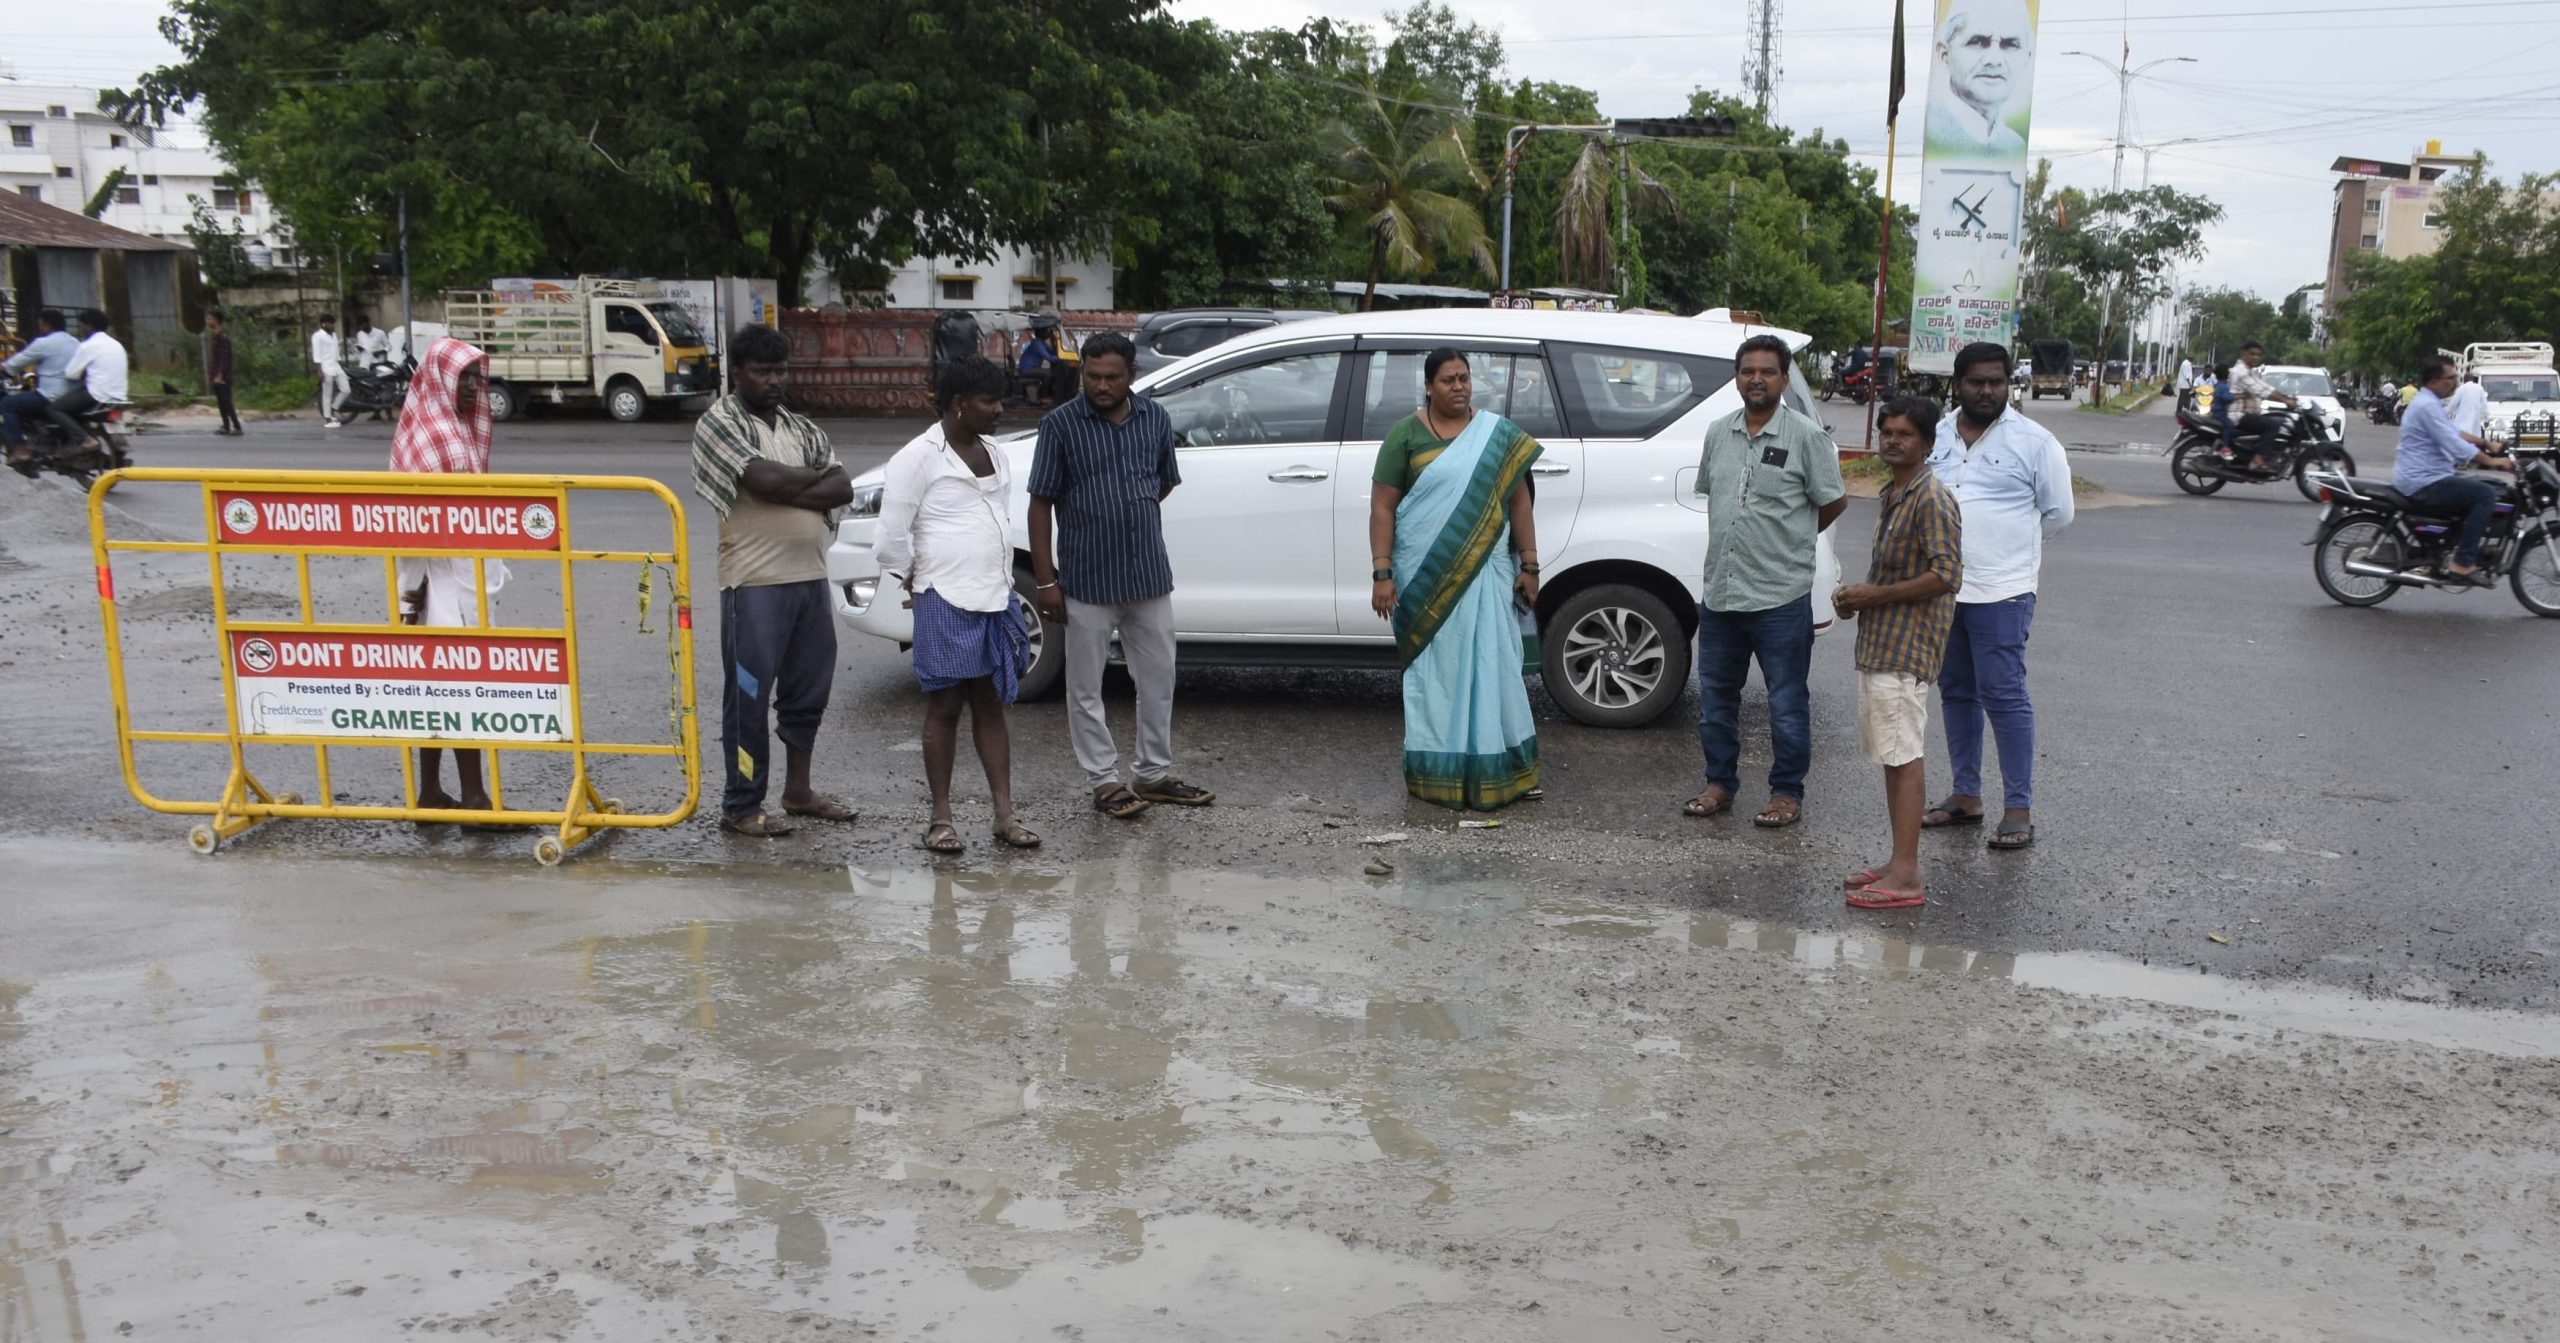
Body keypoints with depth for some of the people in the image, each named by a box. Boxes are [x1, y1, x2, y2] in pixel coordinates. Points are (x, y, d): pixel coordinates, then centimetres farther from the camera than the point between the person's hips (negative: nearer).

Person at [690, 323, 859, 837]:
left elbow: (843, 489, 2)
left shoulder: (803, 429, 16)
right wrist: (816, 476, -2)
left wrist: (784, 489, -13)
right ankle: (741, 808, 6)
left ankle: (798, 790, 27)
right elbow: (764, 478, -19)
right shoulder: (719, 423, -4)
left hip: (810, 578, 7)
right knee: (750, 698, -2)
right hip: (755, 582, -7)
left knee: (808, 691, 14)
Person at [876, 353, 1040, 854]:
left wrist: (1005, 589, 16)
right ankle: (940, 819, 9)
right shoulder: (919, 456, -9)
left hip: (996, 599, 7)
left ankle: (1005, 815, 11)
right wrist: (916, 584, -2)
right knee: (945, 707, 1)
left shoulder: (995, 456, 13)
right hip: (946, 604, -6)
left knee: (991, 706, 9)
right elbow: (893, 532, -10)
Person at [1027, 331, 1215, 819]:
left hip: (1150, 575, 4)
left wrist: (1129, 515, 11)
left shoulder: (1156, 418, 4)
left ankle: (1155, 773, 26)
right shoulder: (1060, 424, -7)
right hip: (1087, 579, -4)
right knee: (1086, 687, 4)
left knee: (1158, 679, 12)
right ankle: (1104, 781, 16)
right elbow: (1041, 504, -6)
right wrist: (1045, 579, -9)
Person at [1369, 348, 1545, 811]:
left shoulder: (1498, 434, 6)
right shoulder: (1406, 435, -1)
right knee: (1437, 672, 5)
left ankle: (1499, 769, 13)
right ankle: (1441, 775, 12)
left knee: (1492, 666, 5)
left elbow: (1518, 501, 8)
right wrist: (1381, 573, -9)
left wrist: (1528, 566, 3)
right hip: (1427, 577, -2)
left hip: (1485, 574, 2)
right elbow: (1382, 508, -2)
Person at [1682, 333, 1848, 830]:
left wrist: (1789, 539, 9)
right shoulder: (1718, 434, 9)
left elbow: (1834, 502, -1)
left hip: (1781, 597, -5)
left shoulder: (1806, 437, -7)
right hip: (1720, 591, 6)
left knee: (1787, 703, 3)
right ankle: (1720, 783, 27)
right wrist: (1744, 539, 12)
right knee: (1716, 696, 14)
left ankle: (1787, 793, 14)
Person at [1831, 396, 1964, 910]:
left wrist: (1877, 595, -17)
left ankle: (1906, 876, -6)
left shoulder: (1932, 500, -14)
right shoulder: (1891, 495, 16)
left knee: (1905, 756, -9)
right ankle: (1899, 861, 21)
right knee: (1890, 755, 13)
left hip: (1906, 649, -10)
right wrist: (1858, 594, 9)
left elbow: (1947, 576, -23)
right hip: (1879, 644, 10)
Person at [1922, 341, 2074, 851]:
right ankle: (1966, 796, 23)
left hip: (2000, 592, -5)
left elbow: (2058, 513, 3)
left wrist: (2011, 544, 9)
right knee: (1956, 693, 12)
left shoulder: (2034, 442, -3)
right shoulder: (1936, 436, 9)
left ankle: (2019, 809, -2)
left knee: (2004, 695, -7)